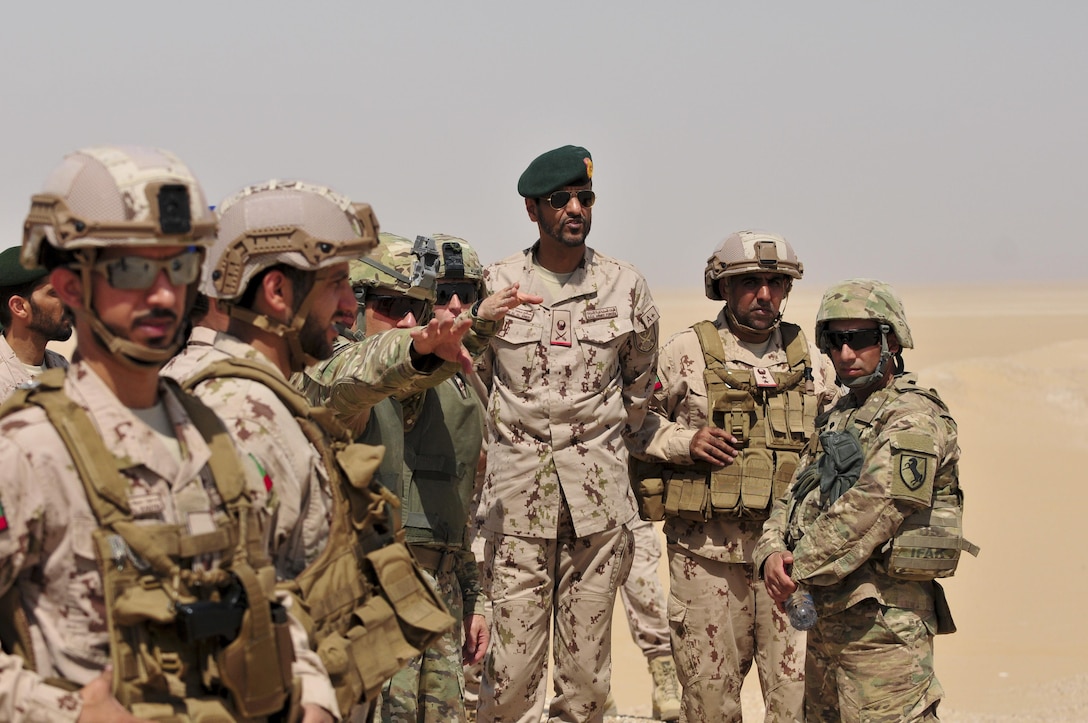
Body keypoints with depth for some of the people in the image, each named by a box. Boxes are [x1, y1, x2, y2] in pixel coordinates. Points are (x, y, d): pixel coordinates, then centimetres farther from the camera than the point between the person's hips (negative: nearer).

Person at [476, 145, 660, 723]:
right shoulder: (495, 285, 2)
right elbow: (474, 380, 13)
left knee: (587, 663, 4)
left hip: (599, 497, 1)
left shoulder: (626, 287, 5)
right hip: (517, 490, -1)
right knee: (513, 659, -4)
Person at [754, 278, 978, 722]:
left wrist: (799, 568, -15)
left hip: (882, 617, -10)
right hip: (826, 614, 10)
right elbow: (794, 498, 14)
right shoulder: (838, 418, 19)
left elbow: (872, 511, -21)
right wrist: (772, 554, -6)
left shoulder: (912, 418, -11)